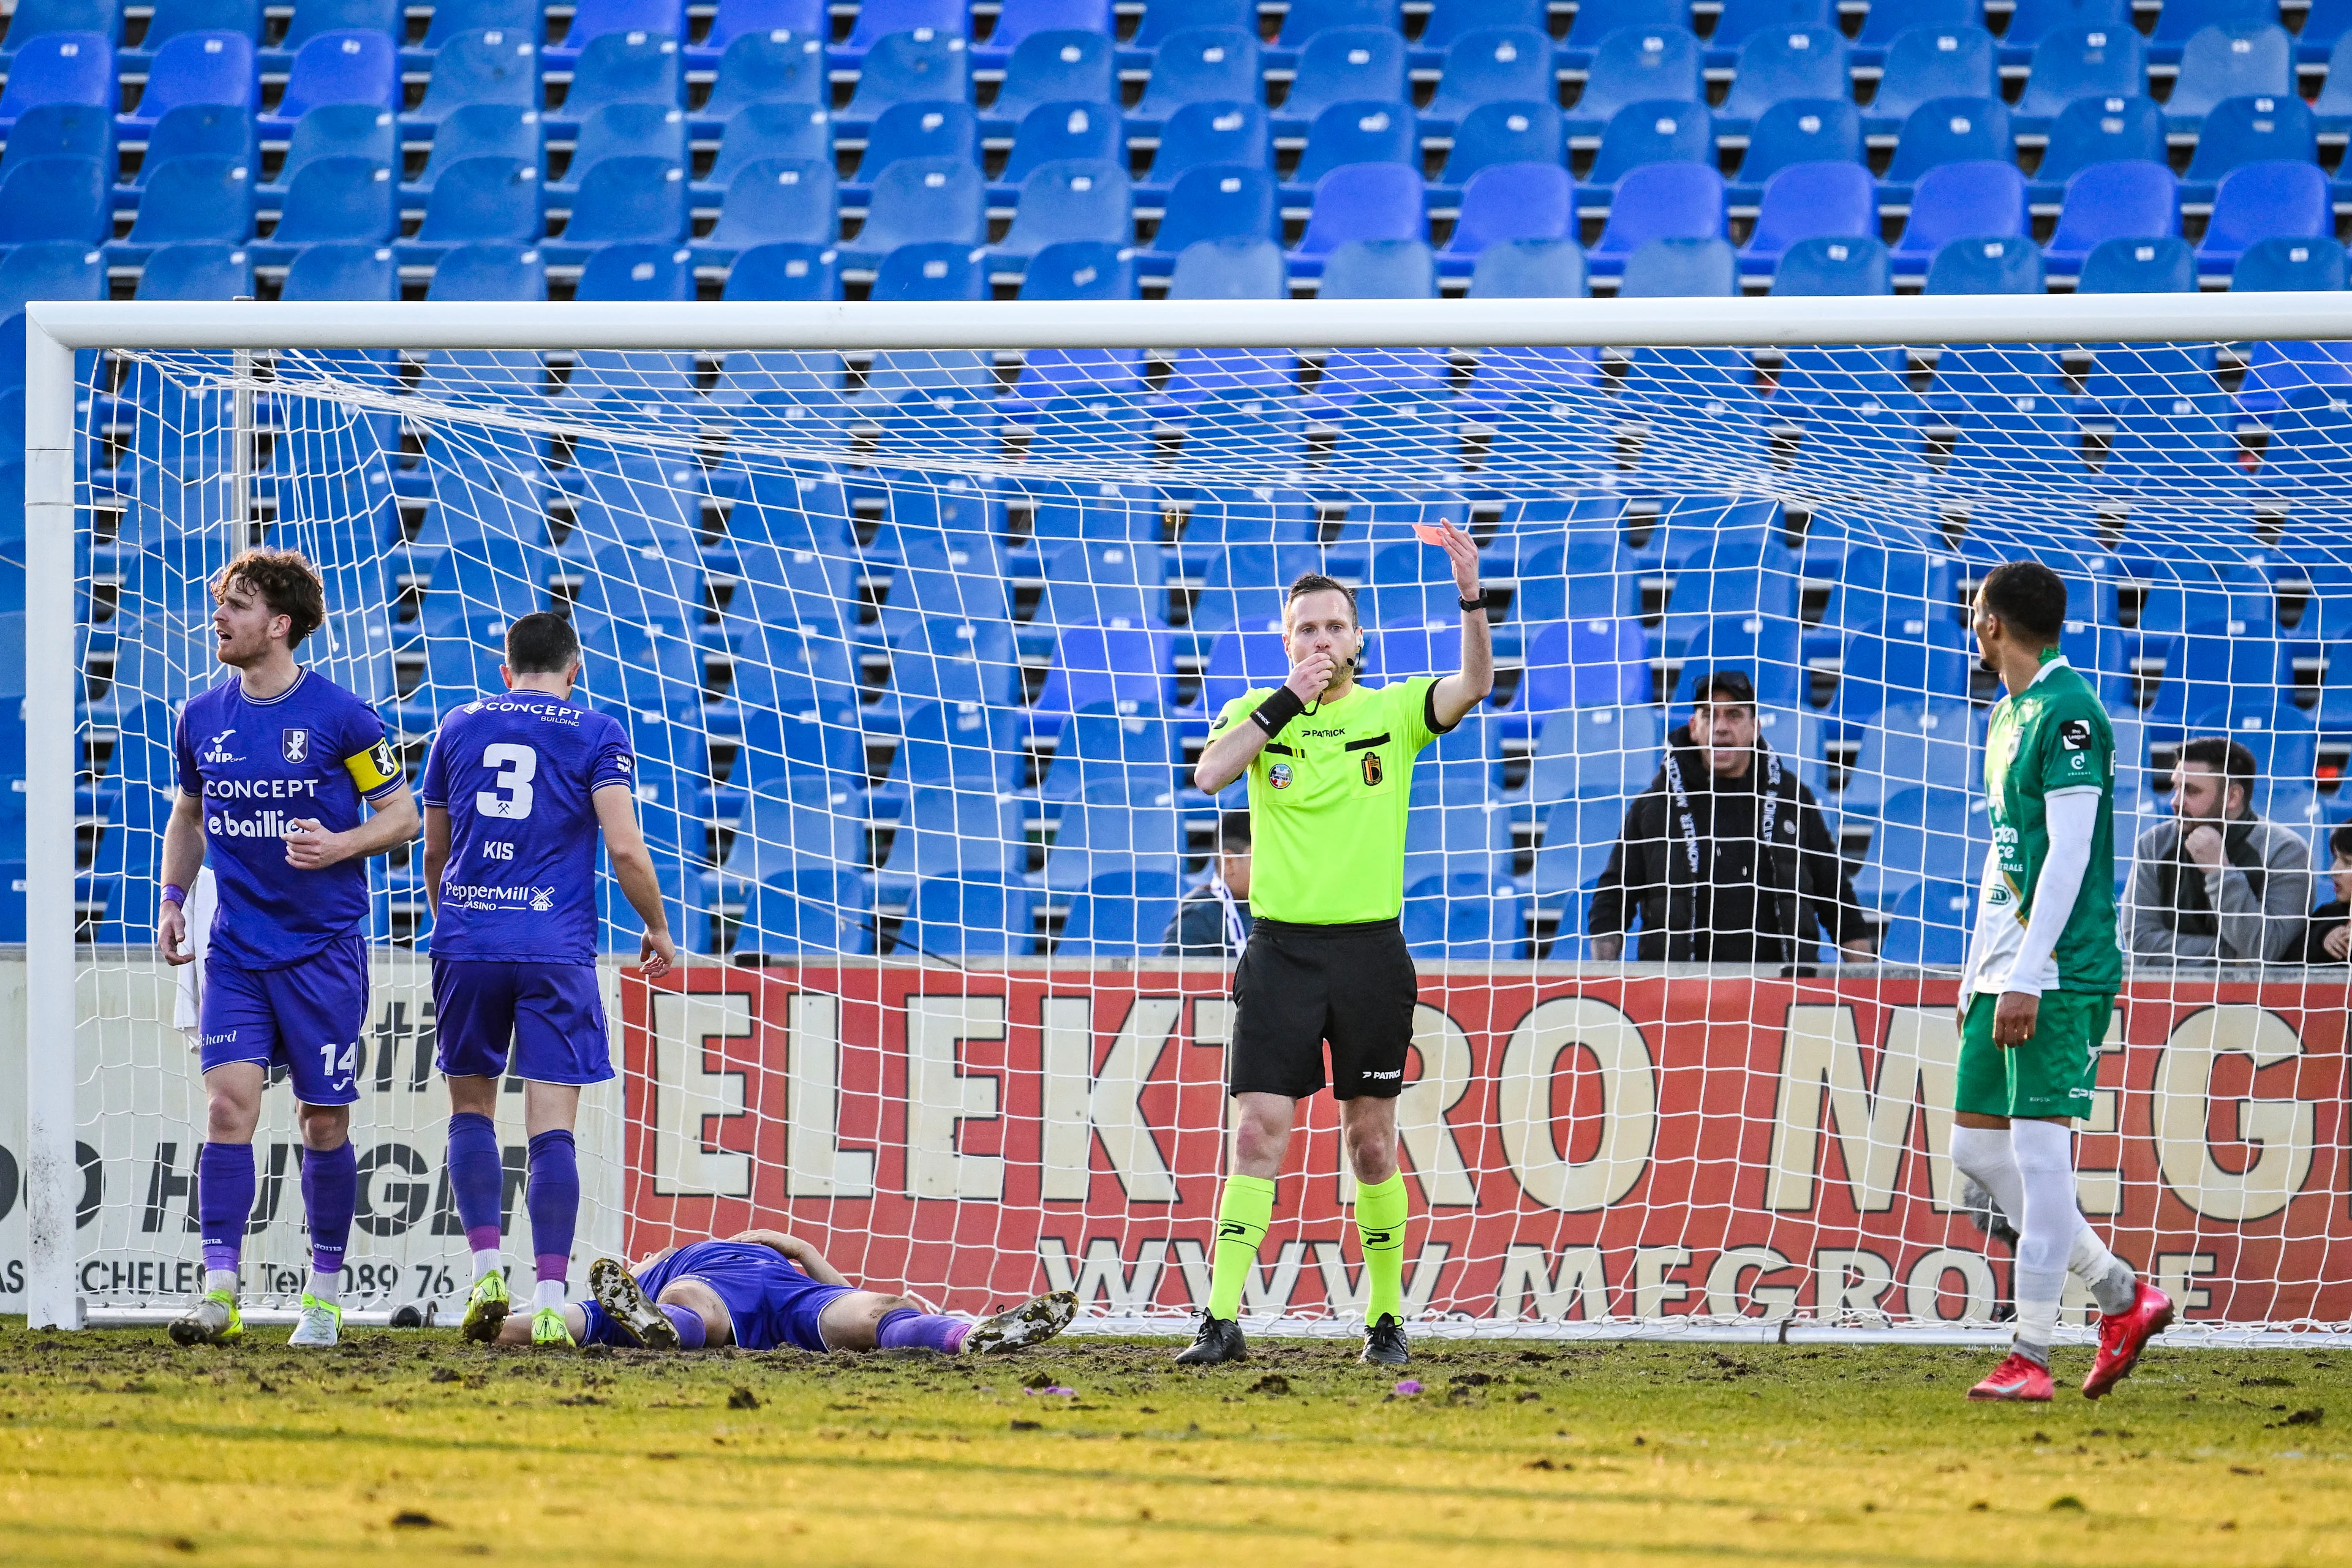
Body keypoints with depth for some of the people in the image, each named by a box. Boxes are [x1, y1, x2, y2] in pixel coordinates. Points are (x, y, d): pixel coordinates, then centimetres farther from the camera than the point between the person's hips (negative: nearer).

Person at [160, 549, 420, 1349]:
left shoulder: (339, 716, -7)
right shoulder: (202, 718, 6)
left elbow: (401, 813, -1)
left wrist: (342, 846, -19)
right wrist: (173, 898, 9)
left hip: (324, 948, -3)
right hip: (235, 947, 3)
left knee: (323, 1118, 3)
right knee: (228, 1101, -12)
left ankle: (325, 1293, 17)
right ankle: (219, 1291, -15)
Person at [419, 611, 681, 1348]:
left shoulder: (459, 728, 12)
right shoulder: (596, 735, 3)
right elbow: (624, 847, -7)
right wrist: (657, 930, 8)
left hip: (466, 940, 2)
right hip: (556, 948, -2)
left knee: (471, 1107, 16)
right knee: (552, 1129, -3)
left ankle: (486, 1265, -1)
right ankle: (550, 1299, -11)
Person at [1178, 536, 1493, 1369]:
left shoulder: (1394, 711, 5)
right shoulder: (1258, 712, 6)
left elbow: (1473, 685, -13)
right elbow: (1209, 773, -13)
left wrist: (1471, 596, -28)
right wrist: (1287, 699, -15)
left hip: (1371, 949, 0)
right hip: (1281, 949, 0)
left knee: (1371, 1139, 6)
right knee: (1258, 1131, -8)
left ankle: (1386, 1317, 15)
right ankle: (1222, 1319, -10)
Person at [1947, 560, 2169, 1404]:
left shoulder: (2069, 714, -12)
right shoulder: (2007, 717, 18)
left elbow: (2068, 853, -18)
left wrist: (2026, 980, -21)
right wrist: (1977, 972, 23)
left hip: (2063, 973, -10)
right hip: (2006, 972, 10)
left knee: (2039, 1151, -10)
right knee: (1976, 1148, 9)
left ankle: (2030, 1357, -8)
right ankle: (2124, 1296, 17)